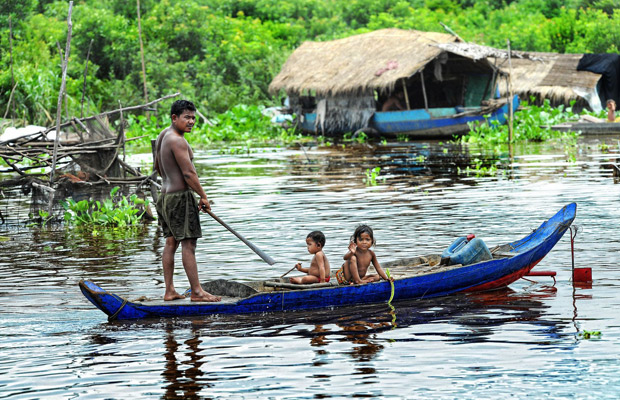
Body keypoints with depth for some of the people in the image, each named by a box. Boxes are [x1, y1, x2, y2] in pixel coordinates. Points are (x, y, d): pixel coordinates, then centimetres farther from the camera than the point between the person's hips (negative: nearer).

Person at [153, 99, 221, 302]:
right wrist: (203, 196, -11)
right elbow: (189, 173, -20)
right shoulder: (177, 141, -17)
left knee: (171, 242, 11)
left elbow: (157, 167, 26)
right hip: (181, 196, -10)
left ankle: (169, 291, 12)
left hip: (165, 194, 10)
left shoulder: (163, 135, 14)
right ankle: (196, 291, -9)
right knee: (188, 244, -9)